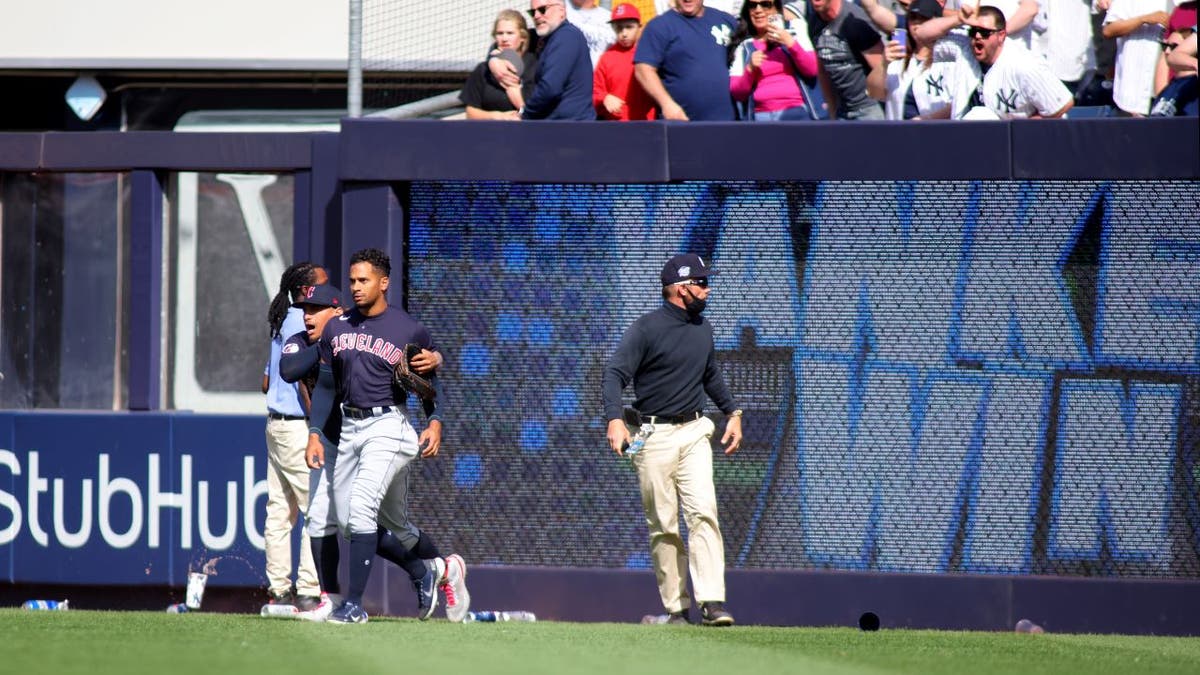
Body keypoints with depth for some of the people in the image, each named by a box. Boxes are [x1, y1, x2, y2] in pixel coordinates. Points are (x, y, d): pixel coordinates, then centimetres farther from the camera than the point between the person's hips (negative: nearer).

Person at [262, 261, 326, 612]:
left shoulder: (283, 323, 16)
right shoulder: (305, 325, -13)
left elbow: (267, 382, 20)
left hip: (276, 423, 10)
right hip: (299, 427, -10)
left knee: (280, 510, 10)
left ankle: (279, 589, 13)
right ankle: (308, 591, -11)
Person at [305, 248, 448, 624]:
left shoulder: (410, 332, -6)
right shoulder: (336, 329, 8)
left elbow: (428, 382, 4)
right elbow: (325, 385, 12)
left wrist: (434, 422, -11)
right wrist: (314, 432, 4)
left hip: (387, 427, -6)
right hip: (349, 429, 6)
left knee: (361, 508, -21)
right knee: (347, 519, 5)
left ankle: (354, 604, -19)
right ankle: (426, 570, 25)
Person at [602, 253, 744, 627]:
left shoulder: (703, 329, 13)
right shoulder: (646, 329, -9)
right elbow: (615, 373, -17)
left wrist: (732, 413, 20)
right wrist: (615, 419, -32)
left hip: (693, 432, 4)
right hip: (654, 438, -4)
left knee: (703, 513, -12)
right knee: (663, 527, -1)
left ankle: (712, 603, -18)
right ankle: (675, 608, 6)